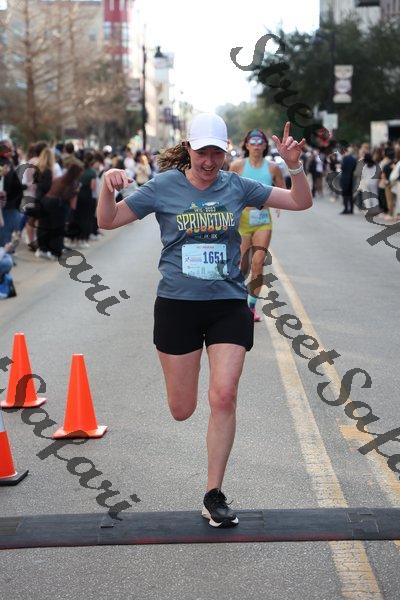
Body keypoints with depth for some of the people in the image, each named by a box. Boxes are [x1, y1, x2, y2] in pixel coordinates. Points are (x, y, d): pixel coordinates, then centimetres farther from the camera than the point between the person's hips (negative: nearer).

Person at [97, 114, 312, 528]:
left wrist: (294, 166, -12)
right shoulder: (164, 186, -2)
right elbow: (108, 221, 1)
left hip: (228, 304, 1)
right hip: (177, 304, -1)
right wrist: (108, 186, -18)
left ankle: (214, 496, 3)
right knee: (182, 410, 6)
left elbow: (301, 202, 7)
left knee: (223, 397, -11)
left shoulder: (236, 187, 3)